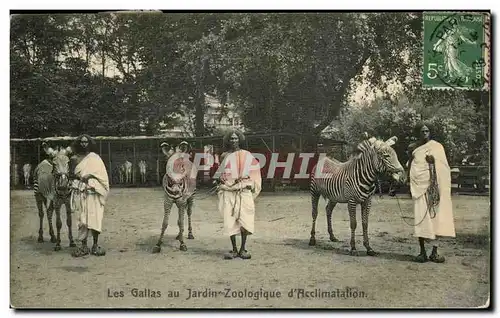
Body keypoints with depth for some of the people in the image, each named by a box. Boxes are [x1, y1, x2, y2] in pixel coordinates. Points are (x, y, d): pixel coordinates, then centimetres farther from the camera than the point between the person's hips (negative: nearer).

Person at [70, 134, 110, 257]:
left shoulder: (95, 158, 5)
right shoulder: (76, 158, 12)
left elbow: (101, 174, 0)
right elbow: (74, 174, 16)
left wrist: (89, 176, -13)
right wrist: (79, 177, -5)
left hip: (92, 192, -3)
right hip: (79, 193, 3)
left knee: (94, 218, -7)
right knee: (82, 219, 2)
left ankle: (95, 245, 0)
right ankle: (83, 246, 6)